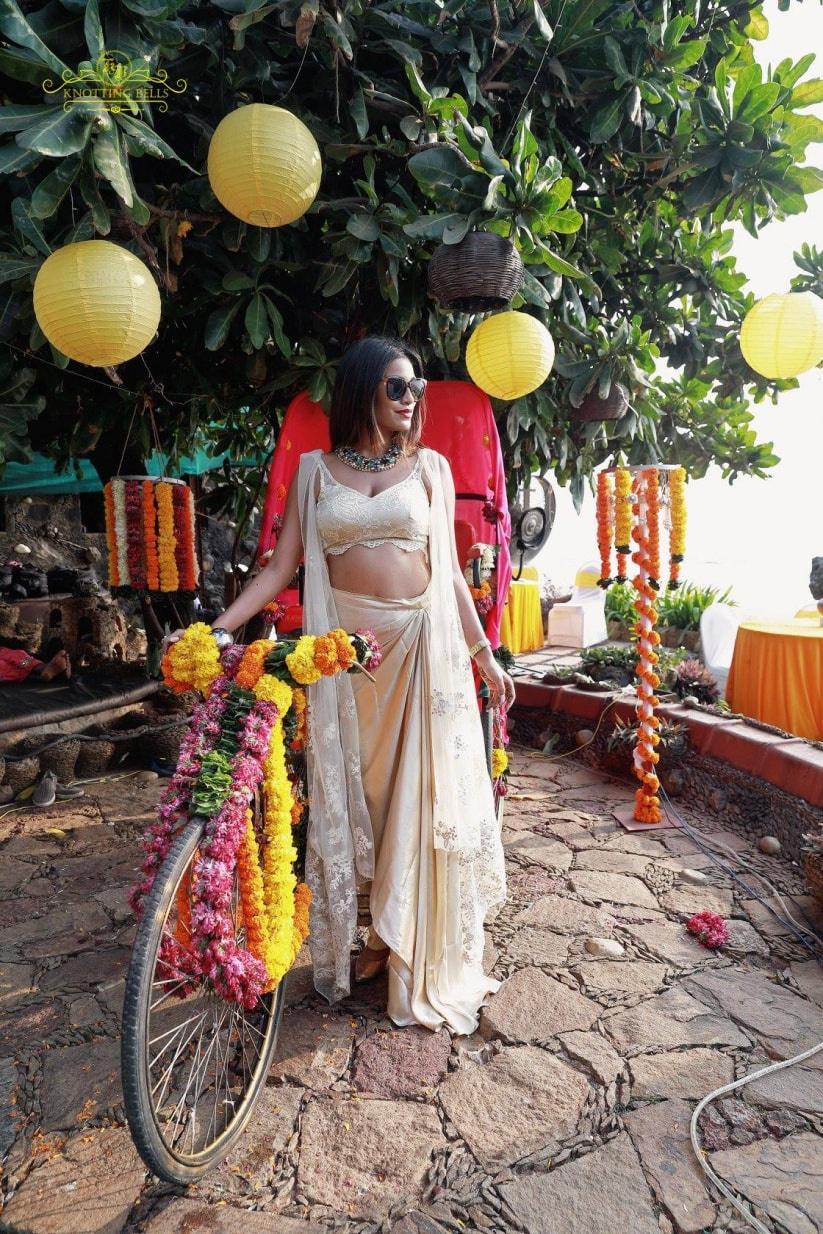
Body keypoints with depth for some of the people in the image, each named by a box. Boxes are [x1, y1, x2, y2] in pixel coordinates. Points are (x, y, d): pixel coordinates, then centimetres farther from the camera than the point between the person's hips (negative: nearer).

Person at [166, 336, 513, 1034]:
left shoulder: (430, 466, 8)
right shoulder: (315, 469, 8)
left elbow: (450, 571, 8)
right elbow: (282, 567, 3)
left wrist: (484, 655, 6)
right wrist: (216, 627, -8)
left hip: (423, 642, 0)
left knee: (423, 793, 3)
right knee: (352, 793, 6)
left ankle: (423, 953, 20)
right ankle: (377, 940, 24)